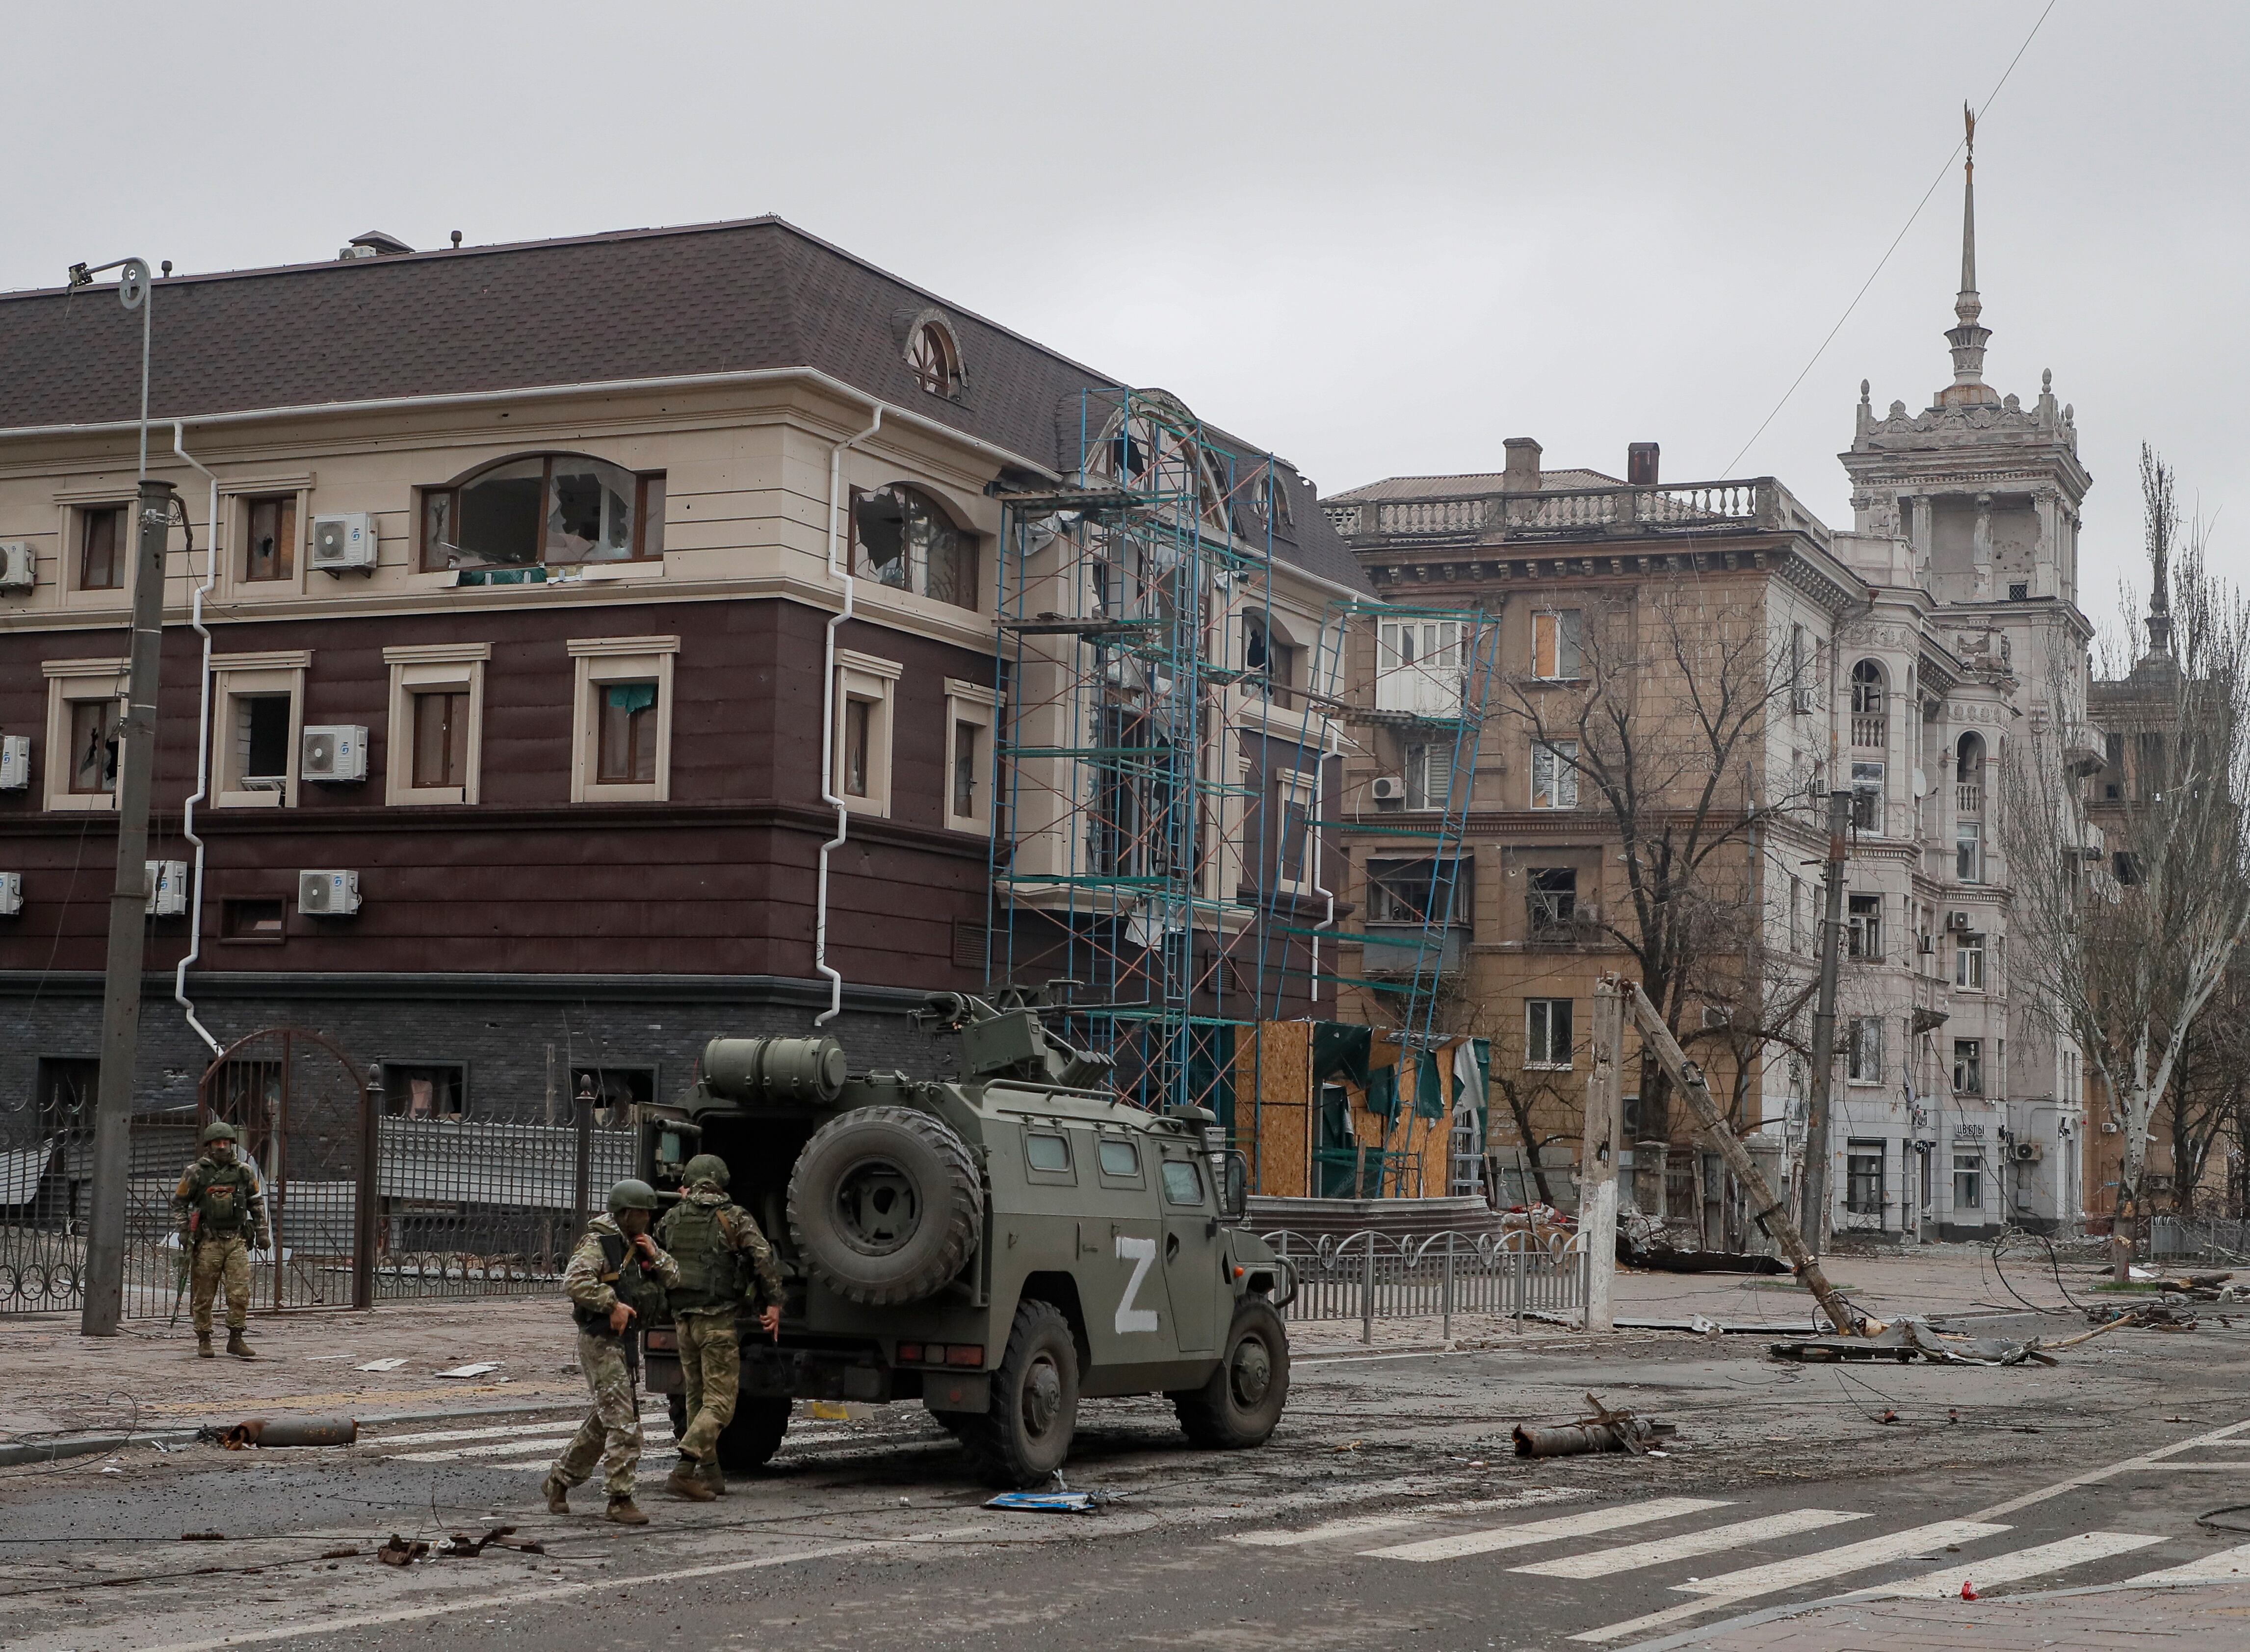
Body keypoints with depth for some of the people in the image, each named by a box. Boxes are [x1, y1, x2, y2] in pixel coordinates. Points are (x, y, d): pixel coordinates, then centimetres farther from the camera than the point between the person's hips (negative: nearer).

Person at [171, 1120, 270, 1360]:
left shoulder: (244, 1172, 9)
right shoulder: (196, 1173, 1)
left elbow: (257, 1203, 19)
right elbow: (179, 1203, 8)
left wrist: (262, 1232, 13)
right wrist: (183, 1232, -2)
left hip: (237, 1240, 2)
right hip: (207, 1241, -2)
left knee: (240, 1292, -5)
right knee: (204, 1294, 2)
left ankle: (236, 1340, 3)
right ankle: (204, 1341, 12)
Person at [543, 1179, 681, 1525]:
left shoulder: (643, 1243, 14)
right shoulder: (598, 1243, -12)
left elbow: (673, 1280, 14)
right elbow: (574, 1281, -26)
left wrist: (655, 1257, -5)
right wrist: (613, 1304, -27)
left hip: (625, 1339, 9)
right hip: (600, 1338, -9)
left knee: (605, 1418, 17)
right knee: (623, 1420, -13)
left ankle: (559, 1480, 31)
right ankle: (620, 1499, -10)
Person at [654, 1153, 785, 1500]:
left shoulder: (671, 1218, 7)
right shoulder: (734, 1217, -5)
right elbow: (763, 1258, -13)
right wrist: (773, 1303, -5)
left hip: (682, 1320, 5)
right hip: (718, 1319, -5)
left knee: (697, 1398, 16)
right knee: (719, 1402, -4)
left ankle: (711, 1475, 18)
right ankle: (685, 1470, -18)